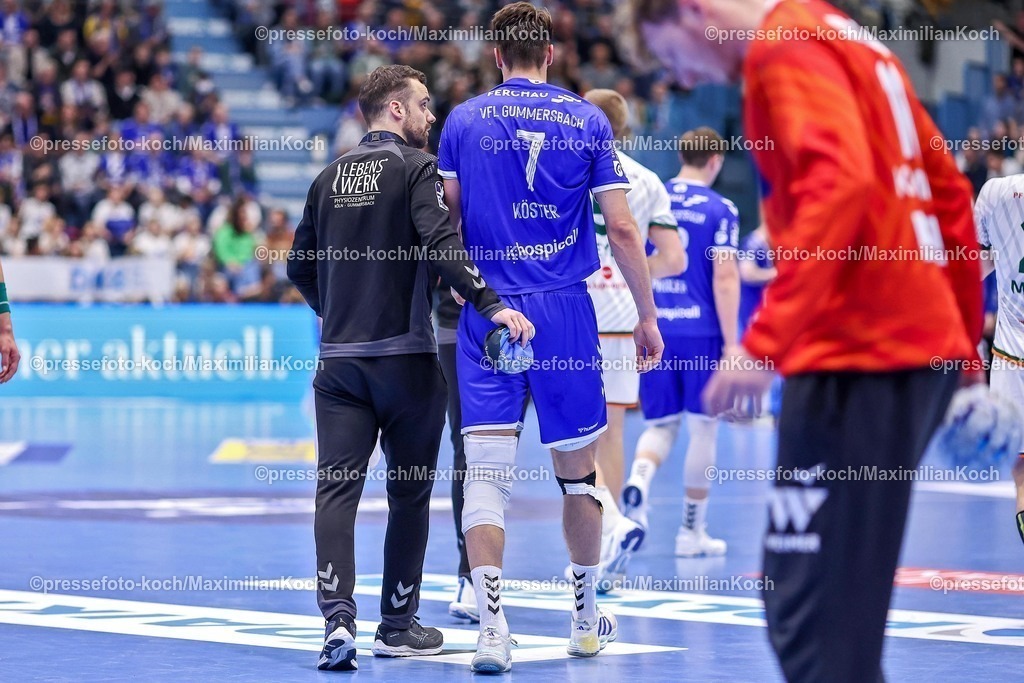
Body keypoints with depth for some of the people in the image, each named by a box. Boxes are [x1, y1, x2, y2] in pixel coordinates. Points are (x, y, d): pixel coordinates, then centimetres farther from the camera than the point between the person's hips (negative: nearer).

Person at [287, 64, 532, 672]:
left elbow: (301, 266, 18)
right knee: (410, 492, 9)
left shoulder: (331, 176, 13)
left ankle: (338, 618, -20)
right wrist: (492, 305, -29)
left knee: (337, 488, -3)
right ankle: (398, 626, 15)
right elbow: (442, 245, -21)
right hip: (406, 358, -4)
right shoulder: (418, 167, -5)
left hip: (339, 360, 4)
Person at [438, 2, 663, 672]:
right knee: (578, 471, 13)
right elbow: (622, 228, 0)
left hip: (488, 310, 0)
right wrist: (648, 316, 6)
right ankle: (586, 619, 25)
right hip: (565, 312, 0)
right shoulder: (587, 119, 3)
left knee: (486, 471, -4)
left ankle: (492, 629, -16)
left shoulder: (464, 120, 4)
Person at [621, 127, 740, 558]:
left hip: (652, 329, 4)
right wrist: (731, 345, -9)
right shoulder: (720, 210, -5)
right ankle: (692, 531, 12)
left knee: (660, 423, 13)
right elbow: (725, 278, -11)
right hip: (701, 333, -4)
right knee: (703, 427, 8)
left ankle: (637, 484, -18)